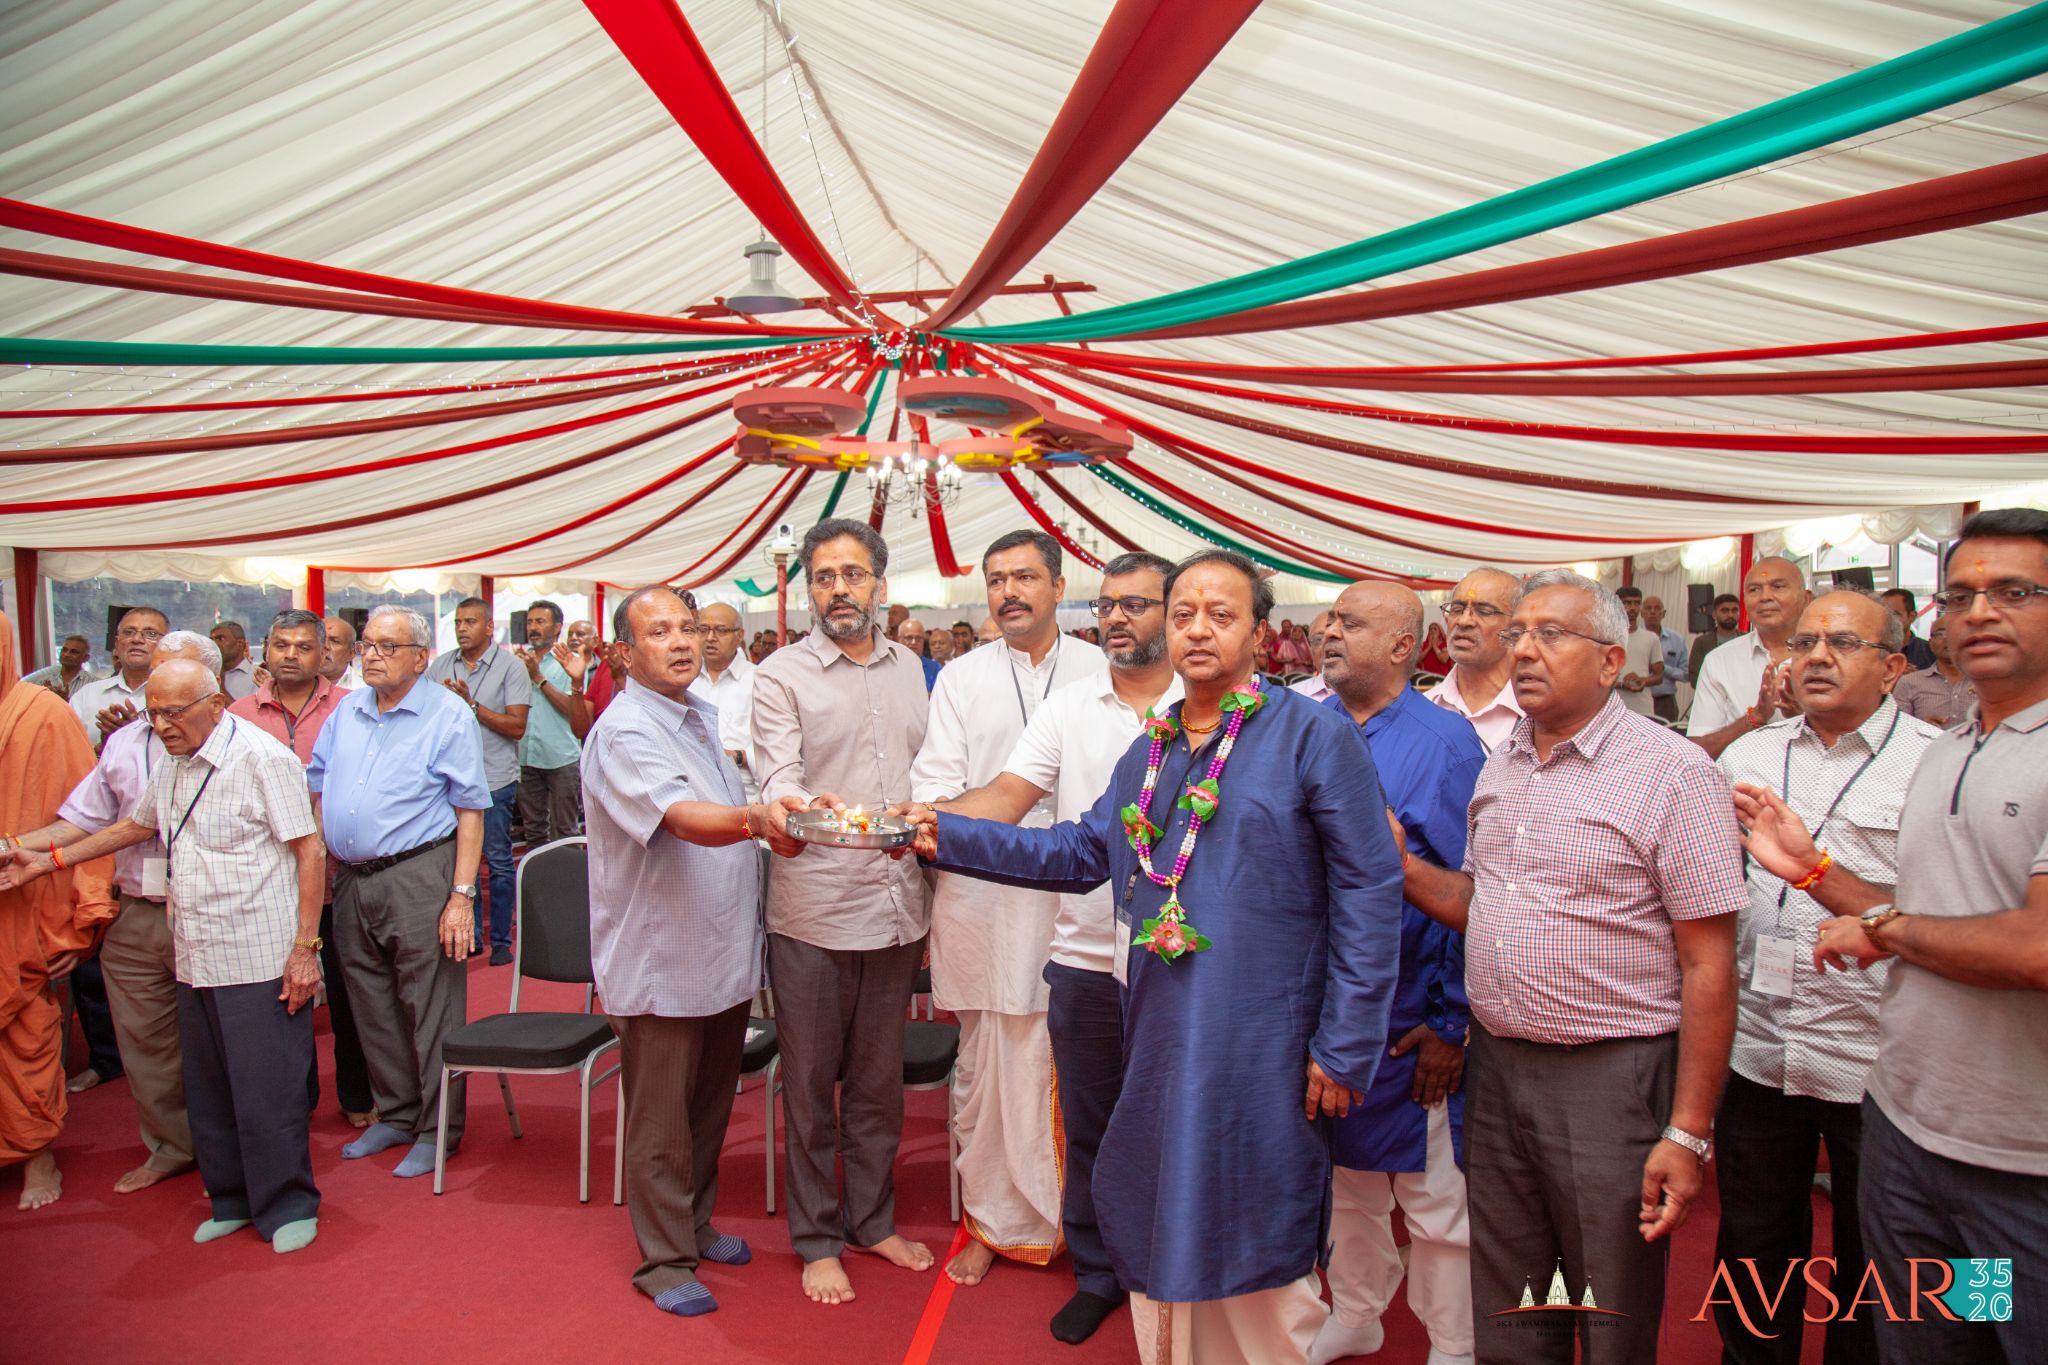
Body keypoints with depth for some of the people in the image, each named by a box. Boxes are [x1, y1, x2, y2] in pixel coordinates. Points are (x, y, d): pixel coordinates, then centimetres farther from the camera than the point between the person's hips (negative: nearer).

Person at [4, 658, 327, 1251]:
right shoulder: (172, 767, 13)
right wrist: (48, 860, 30)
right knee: (207, 1090, 13)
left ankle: (287, 1206, 15)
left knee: (267, 1090, -1)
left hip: (260, 959, -7)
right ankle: (232, 1200, 28)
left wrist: (306, 946, -16)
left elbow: (309, 851, -13)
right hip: (194, 960, 8)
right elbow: (137, 827, 32)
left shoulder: (263, 760, -12)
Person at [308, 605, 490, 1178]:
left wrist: (462, 894, -16)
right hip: (350, 881, 7)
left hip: (418, 878, -6)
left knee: (431, 1009, 0)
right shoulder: (346, 712, 12)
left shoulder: (447, 715, -7)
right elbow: (317, 788, 18)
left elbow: (470, 811, -10)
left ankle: (438, 1130, 12)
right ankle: (395, 1115, 30)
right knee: (373, 1008, 15)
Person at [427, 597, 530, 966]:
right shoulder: (441, 665, 8)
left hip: (494, 779, -4)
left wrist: (471, 704, -16)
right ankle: (470, 936, 23)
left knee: (498, 862, 2)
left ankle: (501, 941, 13)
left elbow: (517, 727, -11)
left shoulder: (510, 667, -5)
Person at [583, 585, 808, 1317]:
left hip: (724, 952, 8)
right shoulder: (624, 732, -18)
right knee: (662, 1124, 6)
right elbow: (683, 817, -36)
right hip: (658, 961, -8)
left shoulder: (703, 714, 10)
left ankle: (695, 1226, 39)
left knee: (710, 1107, 21)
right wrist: (755, 819, -52)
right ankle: (665, 1260, 23)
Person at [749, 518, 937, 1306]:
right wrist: (803, 806, -39)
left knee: (879, 1079, 17)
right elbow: (776, 777, -15)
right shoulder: (781, 675, -4)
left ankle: (872, 1219, 34)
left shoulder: (911, 670, 10)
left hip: (897, 907, 4)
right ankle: (816, 1238, 26)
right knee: (811, 1083, 9)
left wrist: (930, 894, 12)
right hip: (813, 909, -4)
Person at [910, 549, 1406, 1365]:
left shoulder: (1313, 735, -9)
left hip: (1261, 1049, -6)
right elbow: (1079, 852, 16)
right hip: (1159, 1039, 6)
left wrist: (1346, 1045, -13)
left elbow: (1370, 890, -11)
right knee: (1159, 1236, 19)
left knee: (1255, 1258, 7)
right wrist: (946, 838, 10)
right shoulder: (1148, 754, 11)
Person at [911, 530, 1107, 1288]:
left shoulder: (1103, 672, 7)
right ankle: (993, 1220, 24)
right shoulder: (962, 678, 9)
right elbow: (937, 777, 2)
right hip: (986, 902, 1)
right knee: (990, 1065, 7)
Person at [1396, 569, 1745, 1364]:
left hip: (1609, 1078, -6)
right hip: (1495, 1067, 6)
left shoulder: (1674, 773, -12)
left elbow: (1709, 964, -14)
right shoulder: (1500, 767, 8)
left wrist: (1688, 1133, -15)